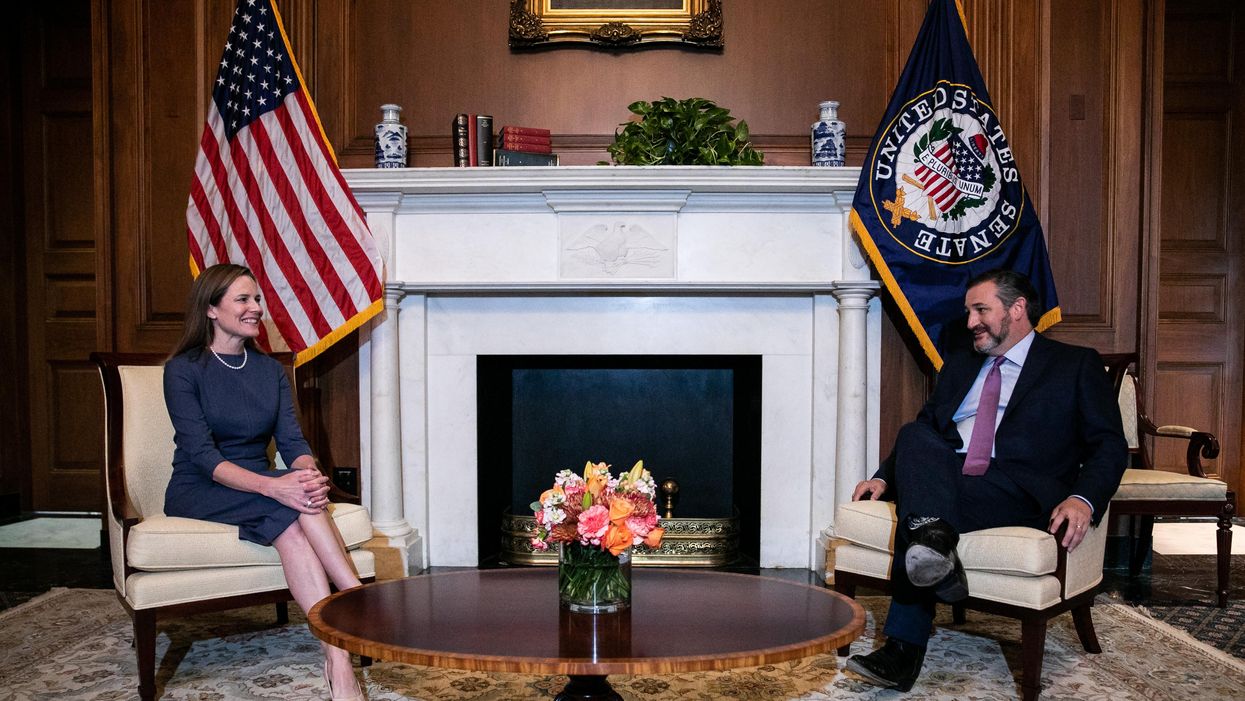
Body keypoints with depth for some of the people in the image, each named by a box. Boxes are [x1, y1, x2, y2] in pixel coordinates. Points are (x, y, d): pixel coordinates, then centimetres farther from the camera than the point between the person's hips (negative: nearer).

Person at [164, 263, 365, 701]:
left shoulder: (270, 371, 9)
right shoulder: (183, 369, -8)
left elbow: (292, 442, -1)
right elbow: (203, 455, -19)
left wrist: (310, 473, -27)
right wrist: (272, 486, -36)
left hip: (259, 488, 4)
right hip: (198, 493, -4)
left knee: (291, 526, -33)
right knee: (289, 505, -34)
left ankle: (338, 659, -41)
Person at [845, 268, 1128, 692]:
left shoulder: (1076, 366, 12)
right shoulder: (959, 366, 27)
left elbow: (1110, 446, 3)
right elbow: (924, 432, 23)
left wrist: (1083, 499, -16)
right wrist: (885, 477, 5)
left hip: (1019, 495, -5)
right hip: (943, 481, 5)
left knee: (916, 510, -30)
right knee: (913, 435, -27)